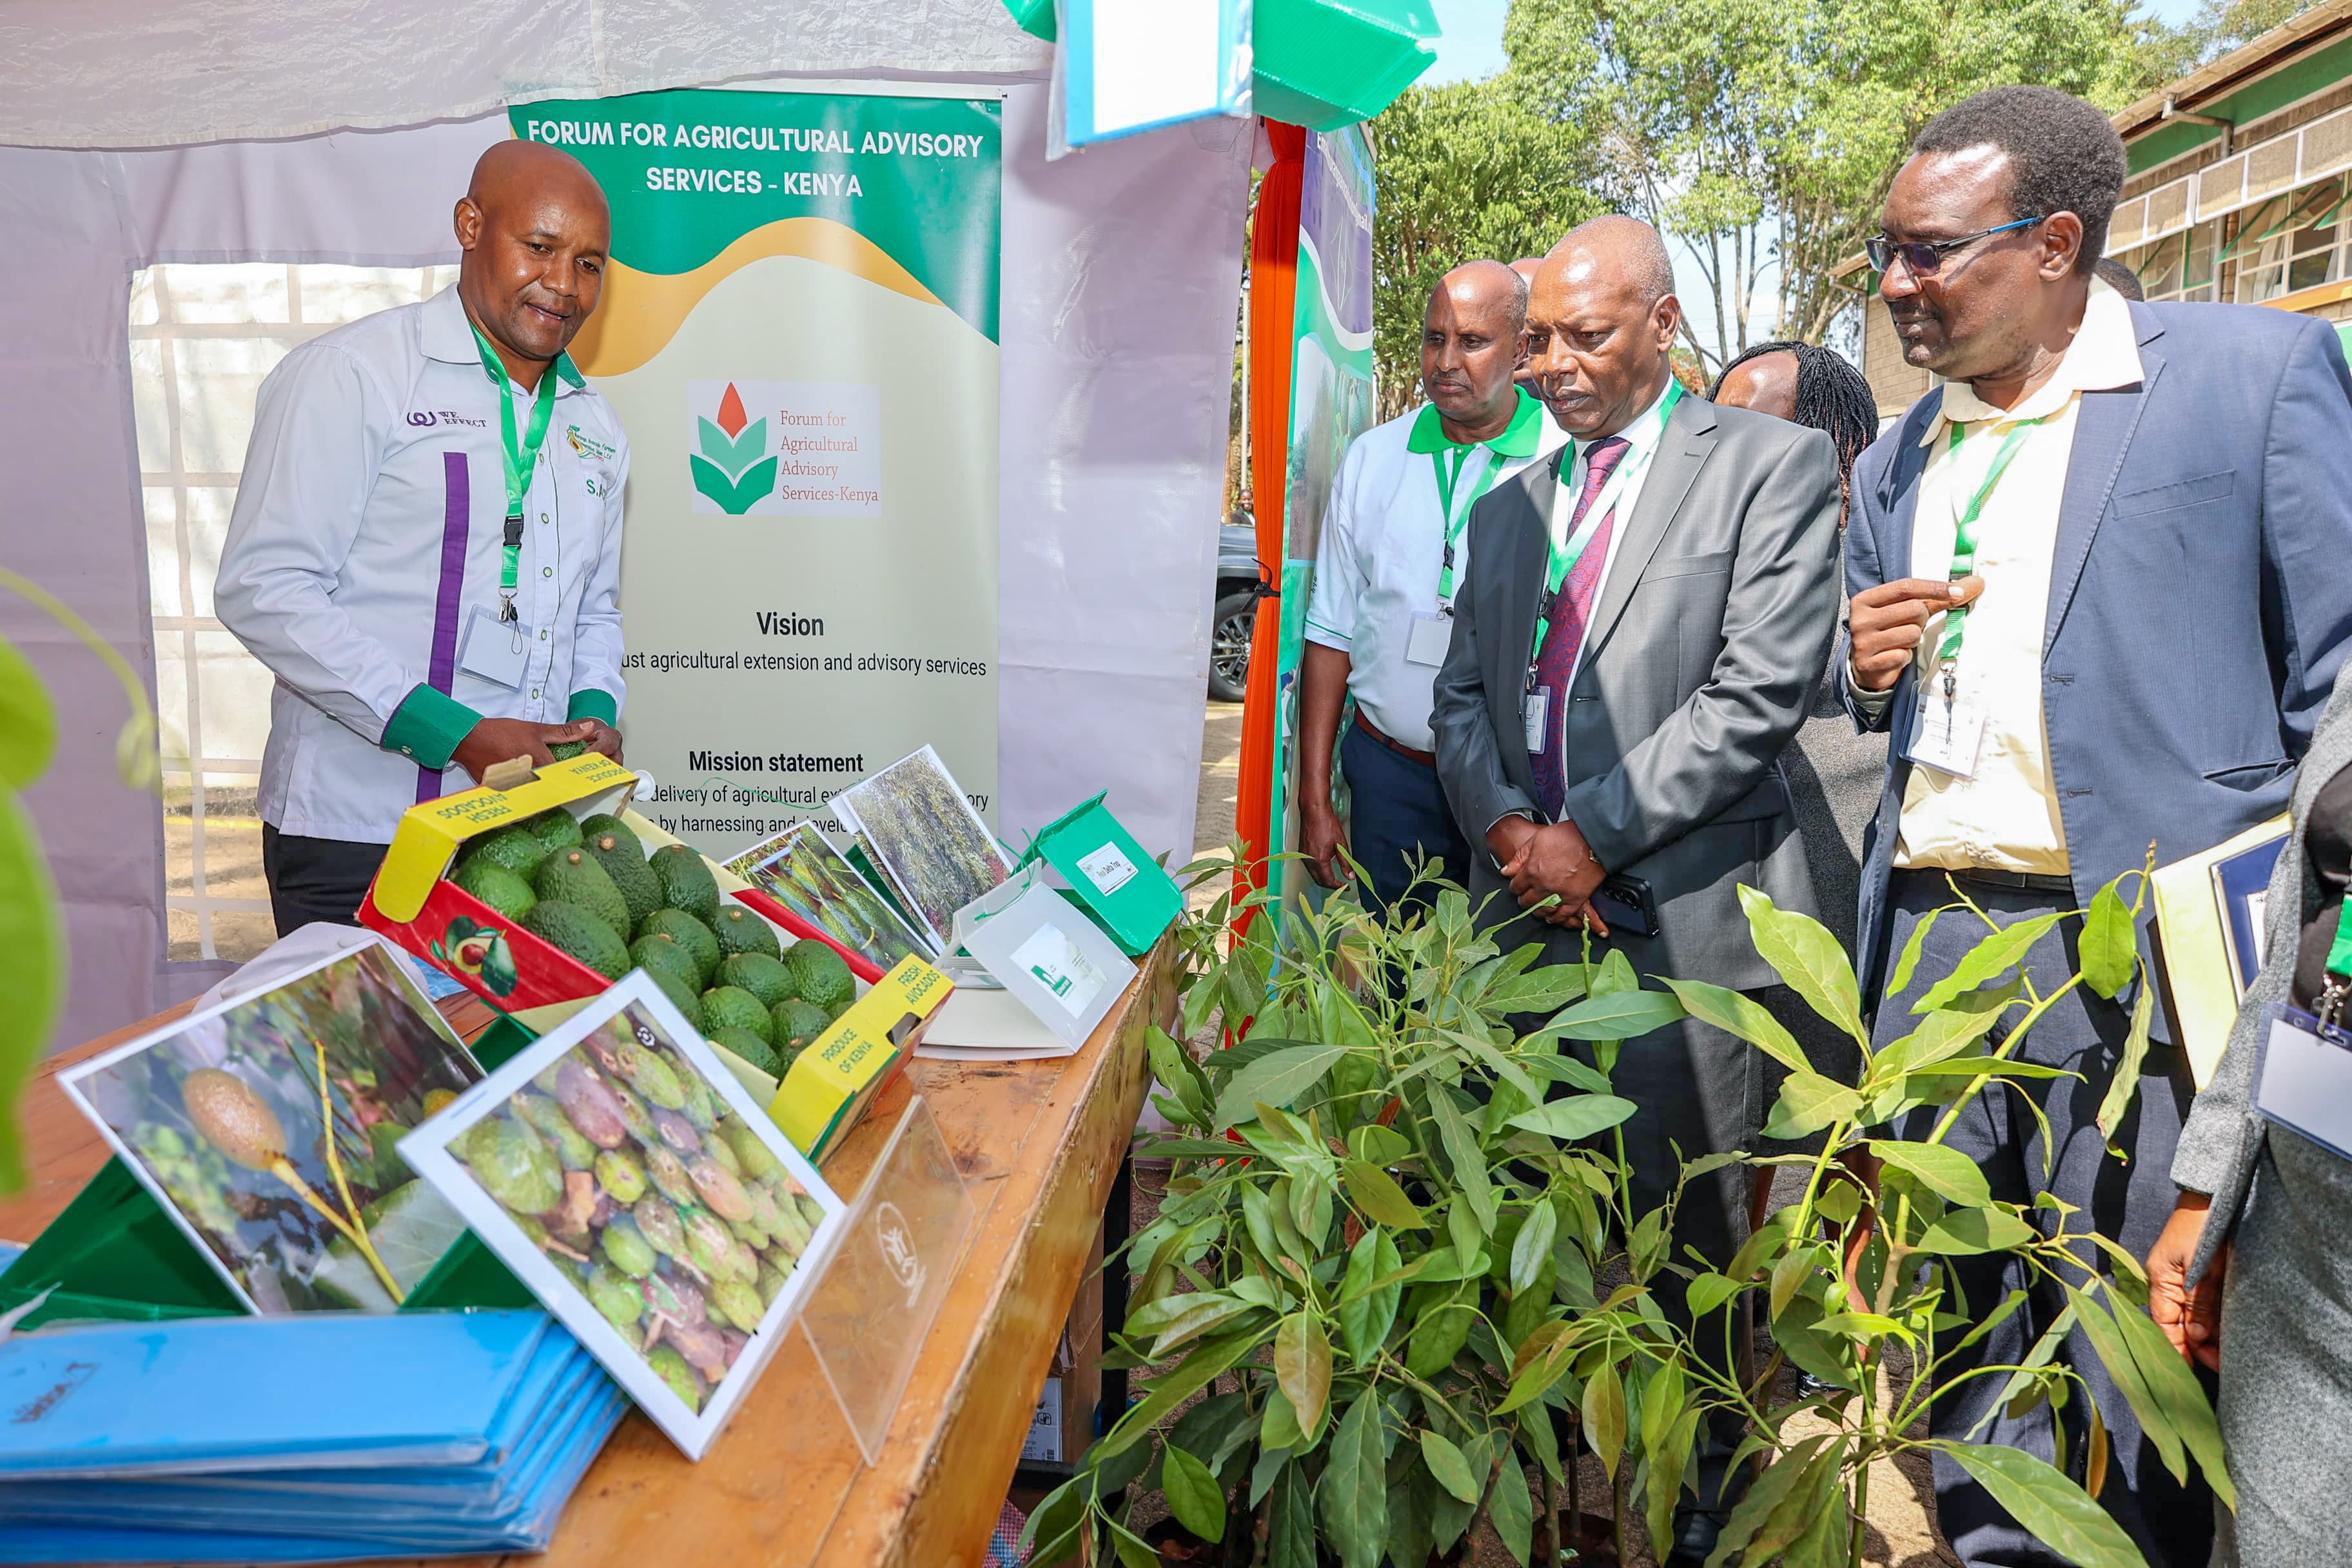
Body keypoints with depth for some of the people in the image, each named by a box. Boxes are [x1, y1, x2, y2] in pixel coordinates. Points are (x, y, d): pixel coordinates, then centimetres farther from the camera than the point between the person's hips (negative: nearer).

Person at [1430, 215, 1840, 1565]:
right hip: (1529, 911, 5)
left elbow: (1757, 695, -11)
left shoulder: (1774, 467, -1)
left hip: (1682, 914, -5)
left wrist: (1594, 838, -12)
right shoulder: (1510, 508, 18)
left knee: (1686, 1238, 4)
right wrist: (1504, 821, -3)